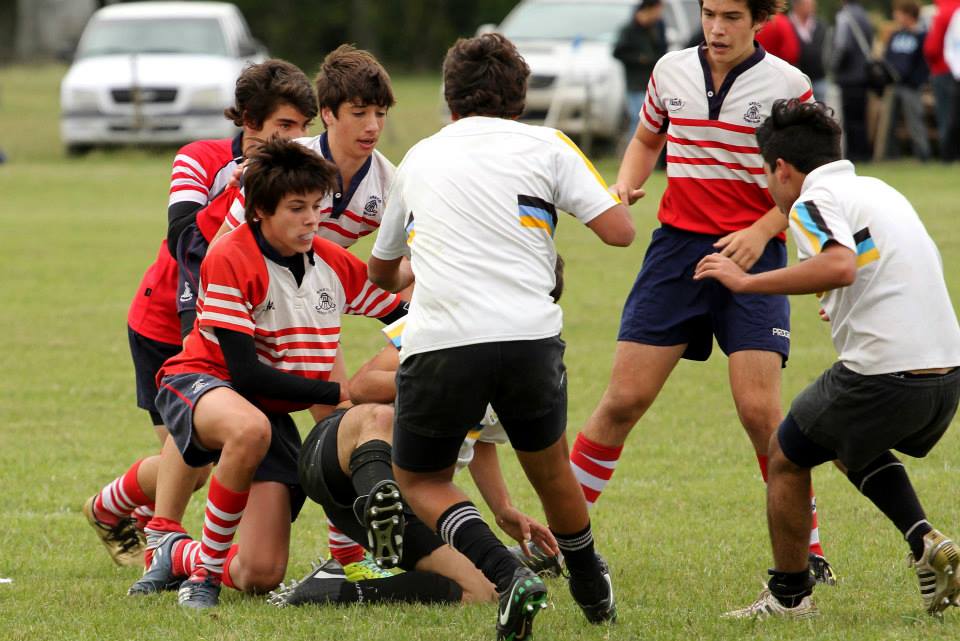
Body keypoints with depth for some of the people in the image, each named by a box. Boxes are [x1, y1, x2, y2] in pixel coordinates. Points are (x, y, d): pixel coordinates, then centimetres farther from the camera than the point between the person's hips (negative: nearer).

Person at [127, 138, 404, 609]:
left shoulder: (334, 264, -2)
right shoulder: (229, 260, -19)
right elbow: (245, 374, -22)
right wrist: (338, 393, -23)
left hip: (272, 412, 5)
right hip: (202, 384, -5)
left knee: (262, 575, -9)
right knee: (250, 427, -46)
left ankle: (176, 554, 25)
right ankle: (207, 564, -27)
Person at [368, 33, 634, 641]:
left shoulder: (419, 157, 21)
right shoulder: (546, 145, 12)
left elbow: (383, 270, 36)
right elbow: (619, 230, 3)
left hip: (437, 341, 0)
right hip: (529, 335, 0)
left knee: (421, 481, 17)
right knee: (550, 468, 26)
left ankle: (509, 574, -7)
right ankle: (593, 590, 43)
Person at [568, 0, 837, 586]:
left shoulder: (787, 85, -4)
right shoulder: (672, 71, 6)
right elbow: (647, 139, 24)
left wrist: (761, 231, -15)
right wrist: (626, 185, 4)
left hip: (751, 253, -3)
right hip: (677, 245, 3)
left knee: (759, 408, -13)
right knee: (625, 398, -2)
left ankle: (808, 552, 1)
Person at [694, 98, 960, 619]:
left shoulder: (814, 202, -7)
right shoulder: (879, 190, 19)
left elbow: (840, 265, -28)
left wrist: (746, 281, -22)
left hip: (883, 374, -8)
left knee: (785, 455, 14)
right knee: (855, 446, 33)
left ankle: (789, 595, 21)